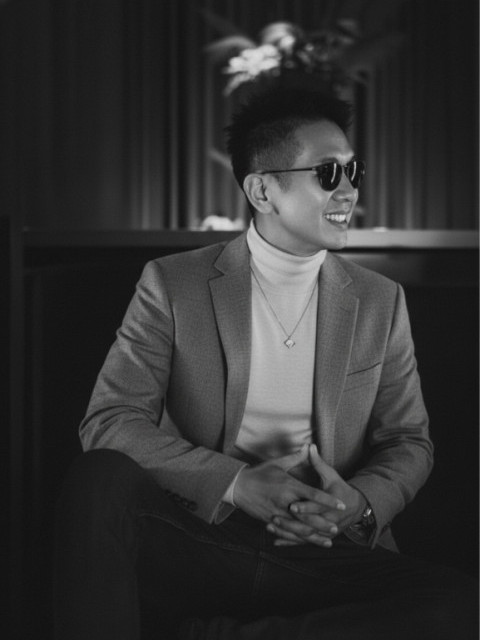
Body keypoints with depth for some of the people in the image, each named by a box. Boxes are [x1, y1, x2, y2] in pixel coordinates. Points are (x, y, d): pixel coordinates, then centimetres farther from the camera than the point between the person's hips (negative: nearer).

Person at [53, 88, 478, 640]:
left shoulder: (381, 302, 11)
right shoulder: (172, 284, 3)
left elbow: (408, 442, 13)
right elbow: (109, 420, -5)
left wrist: (360, 504, -11)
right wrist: (236, 484, -18)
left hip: (326, 552, 4)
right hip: (196, 533, -3)